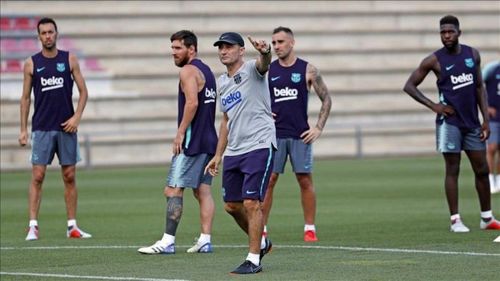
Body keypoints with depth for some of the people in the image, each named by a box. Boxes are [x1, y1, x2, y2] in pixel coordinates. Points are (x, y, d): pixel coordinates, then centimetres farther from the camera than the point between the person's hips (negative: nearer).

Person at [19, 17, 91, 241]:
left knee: (70, 177, 4)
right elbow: (25, 98, 6)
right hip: (41, 128, -1)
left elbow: (83, 91, 6)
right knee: (37, 176, -7)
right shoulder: (31, 63, 3)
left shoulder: (69, 60, 4)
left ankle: (72, 226, 9)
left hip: (66, 128, 1)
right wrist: (23, 129, 1)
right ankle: (33, 226, -7)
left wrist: (77, 117, -7)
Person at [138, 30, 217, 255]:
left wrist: (180, 133, -19)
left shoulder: (188, 70, -11)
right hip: (208, 140, 10)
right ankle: (205, 240, 4)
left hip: (192, 141, -10)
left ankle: (168, 241, -12)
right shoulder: (206, 71, 19)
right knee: (203, 190, 8)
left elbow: (192, 102, -23)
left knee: (173, 190, -9)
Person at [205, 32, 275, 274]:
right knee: (232, 205, 12)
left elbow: (264, 64, -32)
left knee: (251, 203, -12)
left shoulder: (251, 70, -6)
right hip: (233, 150, 8)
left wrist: (265, 53, -56)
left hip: (259, 145, -8)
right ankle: (260, 243, 33)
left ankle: (253, 259, -6)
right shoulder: (222, 82, 16)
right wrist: (218, 155, 23)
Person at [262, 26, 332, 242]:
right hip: (274, 134, 1)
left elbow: (326, 99, 6)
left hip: (300, 135, -1)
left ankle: (310, 228, 7)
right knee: (268, 180, -3)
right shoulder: (267, 70, 6)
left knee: (305, 180, 0)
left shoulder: (307, 70, 1)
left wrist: (319, 128, -2)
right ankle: (262, 229, 1)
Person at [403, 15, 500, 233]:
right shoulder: (434, 60, -6)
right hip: (449, 122, -4)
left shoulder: (473, 55, 6)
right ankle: (455, 220, 0)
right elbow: (409, 86, 0)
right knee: (452, 170, -4)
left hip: (472, 122, 4)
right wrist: (433, 106, -8)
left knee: (482, 170, 7)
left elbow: (479, 87, 12)